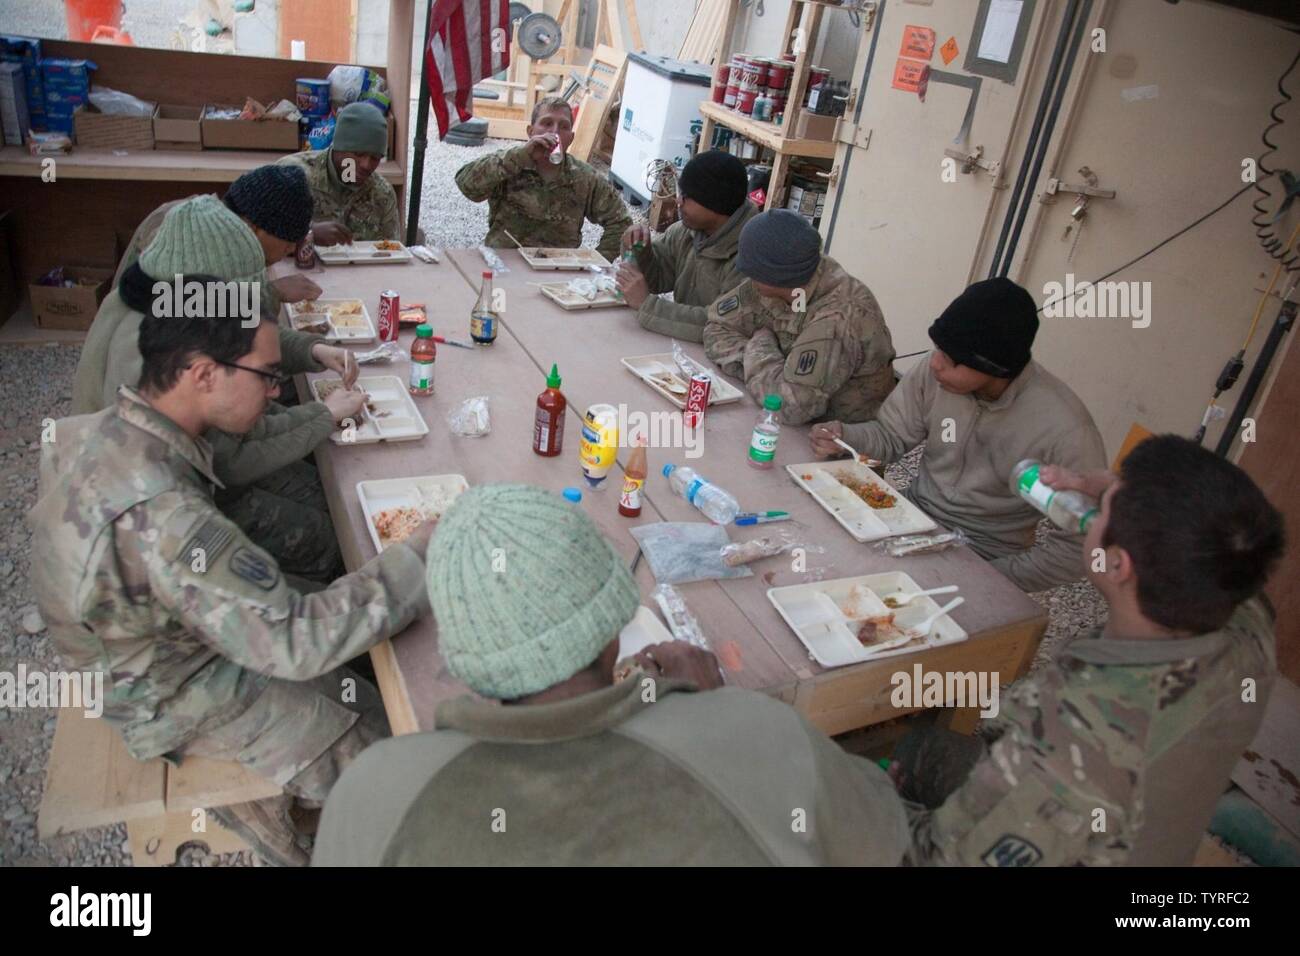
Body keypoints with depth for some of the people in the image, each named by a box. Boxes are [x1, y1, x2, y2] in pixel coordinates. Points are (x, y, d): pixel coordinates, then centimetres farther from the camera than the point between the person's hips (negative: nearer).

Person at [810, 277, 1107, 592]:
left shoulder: (1065, 431, -24)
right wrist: (845, 436, -16)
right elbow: (892, 436, 3)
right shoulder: (934, 372, -13)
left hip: (984, 558, -5)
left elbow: (1078, 544, -16)